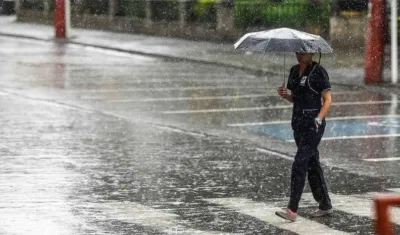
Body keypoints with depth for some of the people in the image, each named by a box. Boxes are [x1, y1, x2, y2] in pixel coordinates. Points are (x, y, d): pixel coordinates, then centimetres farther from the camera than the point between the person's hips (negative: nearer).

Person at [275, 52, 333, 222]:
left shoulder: (318, 72, -9)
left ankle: (292, 210, -15)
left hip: (313, 125, -8)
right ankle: (325, 206, 22)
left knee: (299, 165, -13)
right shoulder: (294, 70, 12)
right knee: (312, 165, 12)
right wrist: (285, 95, -2)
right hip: (298, 123, 8)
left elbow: (327, 99, -9)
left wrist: (318, 119, -22)